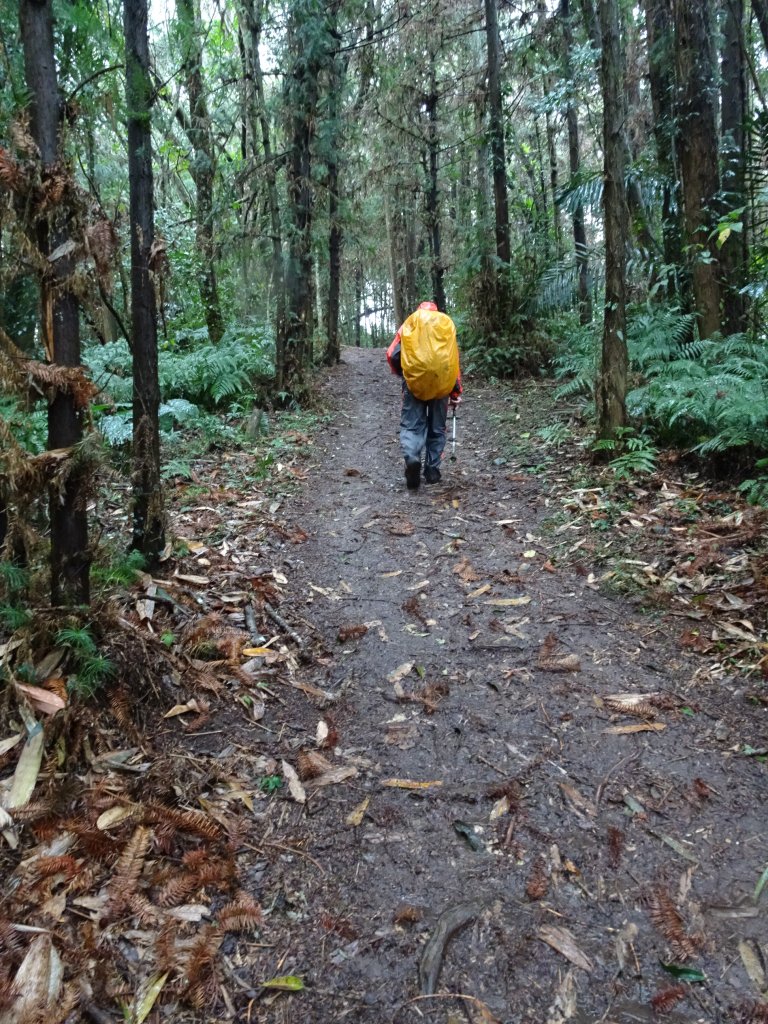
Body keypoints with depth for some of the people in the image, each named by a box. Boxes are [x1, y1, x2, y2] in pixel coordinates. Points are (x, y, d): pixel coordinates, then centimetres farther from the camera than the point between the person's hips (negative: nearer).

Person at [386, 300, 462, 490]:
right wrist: (456, 392, 13)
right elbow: (454, 360, 11)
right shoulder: (447, 323, 18)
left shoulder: (410, 323, 15)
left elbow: (392, 355, 2)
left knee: (411, 425, 1)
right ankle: (432, 471, 13)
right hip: (441, 381, 1)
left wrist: (401, 374, 20)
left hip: (414, 380, -1)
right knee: (437, 428, 13)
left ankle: (412, 458, -26)